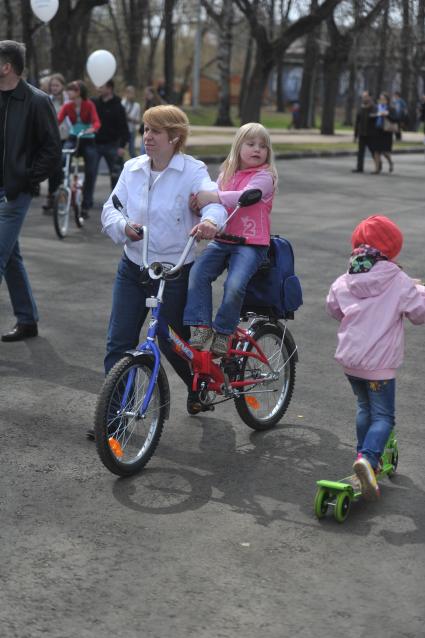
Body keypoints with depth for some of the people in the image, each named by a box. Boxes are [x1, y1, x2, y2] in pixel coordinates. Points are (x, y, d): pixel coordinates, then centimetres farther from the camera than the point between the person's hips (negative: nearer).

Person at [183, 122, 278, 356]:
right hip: (222, 239, 5)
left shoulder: (264, 176, -3)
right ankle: (200, 327, -14)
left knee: (234, 284, -27)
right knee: (197, 273, -20)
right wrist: (200, 202, -11)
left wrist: (215, 197, -34)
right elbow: (213, 200, 13)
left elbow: (246, 196, -21)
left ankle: (223, 333, -7)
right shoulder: (226, 174, 16)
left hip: (251, 243, -5)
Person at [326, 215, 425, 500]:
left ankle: (366, 457, 34)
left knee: (365, 408, 25)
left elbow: (334, 309, 18)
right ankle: (368, 458, -22)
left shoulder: (343, 282, 2)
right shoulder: (399, 282, -12)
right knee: (383, 416, 1)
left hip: (349, 359, 5)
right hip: (379, 363, -5)